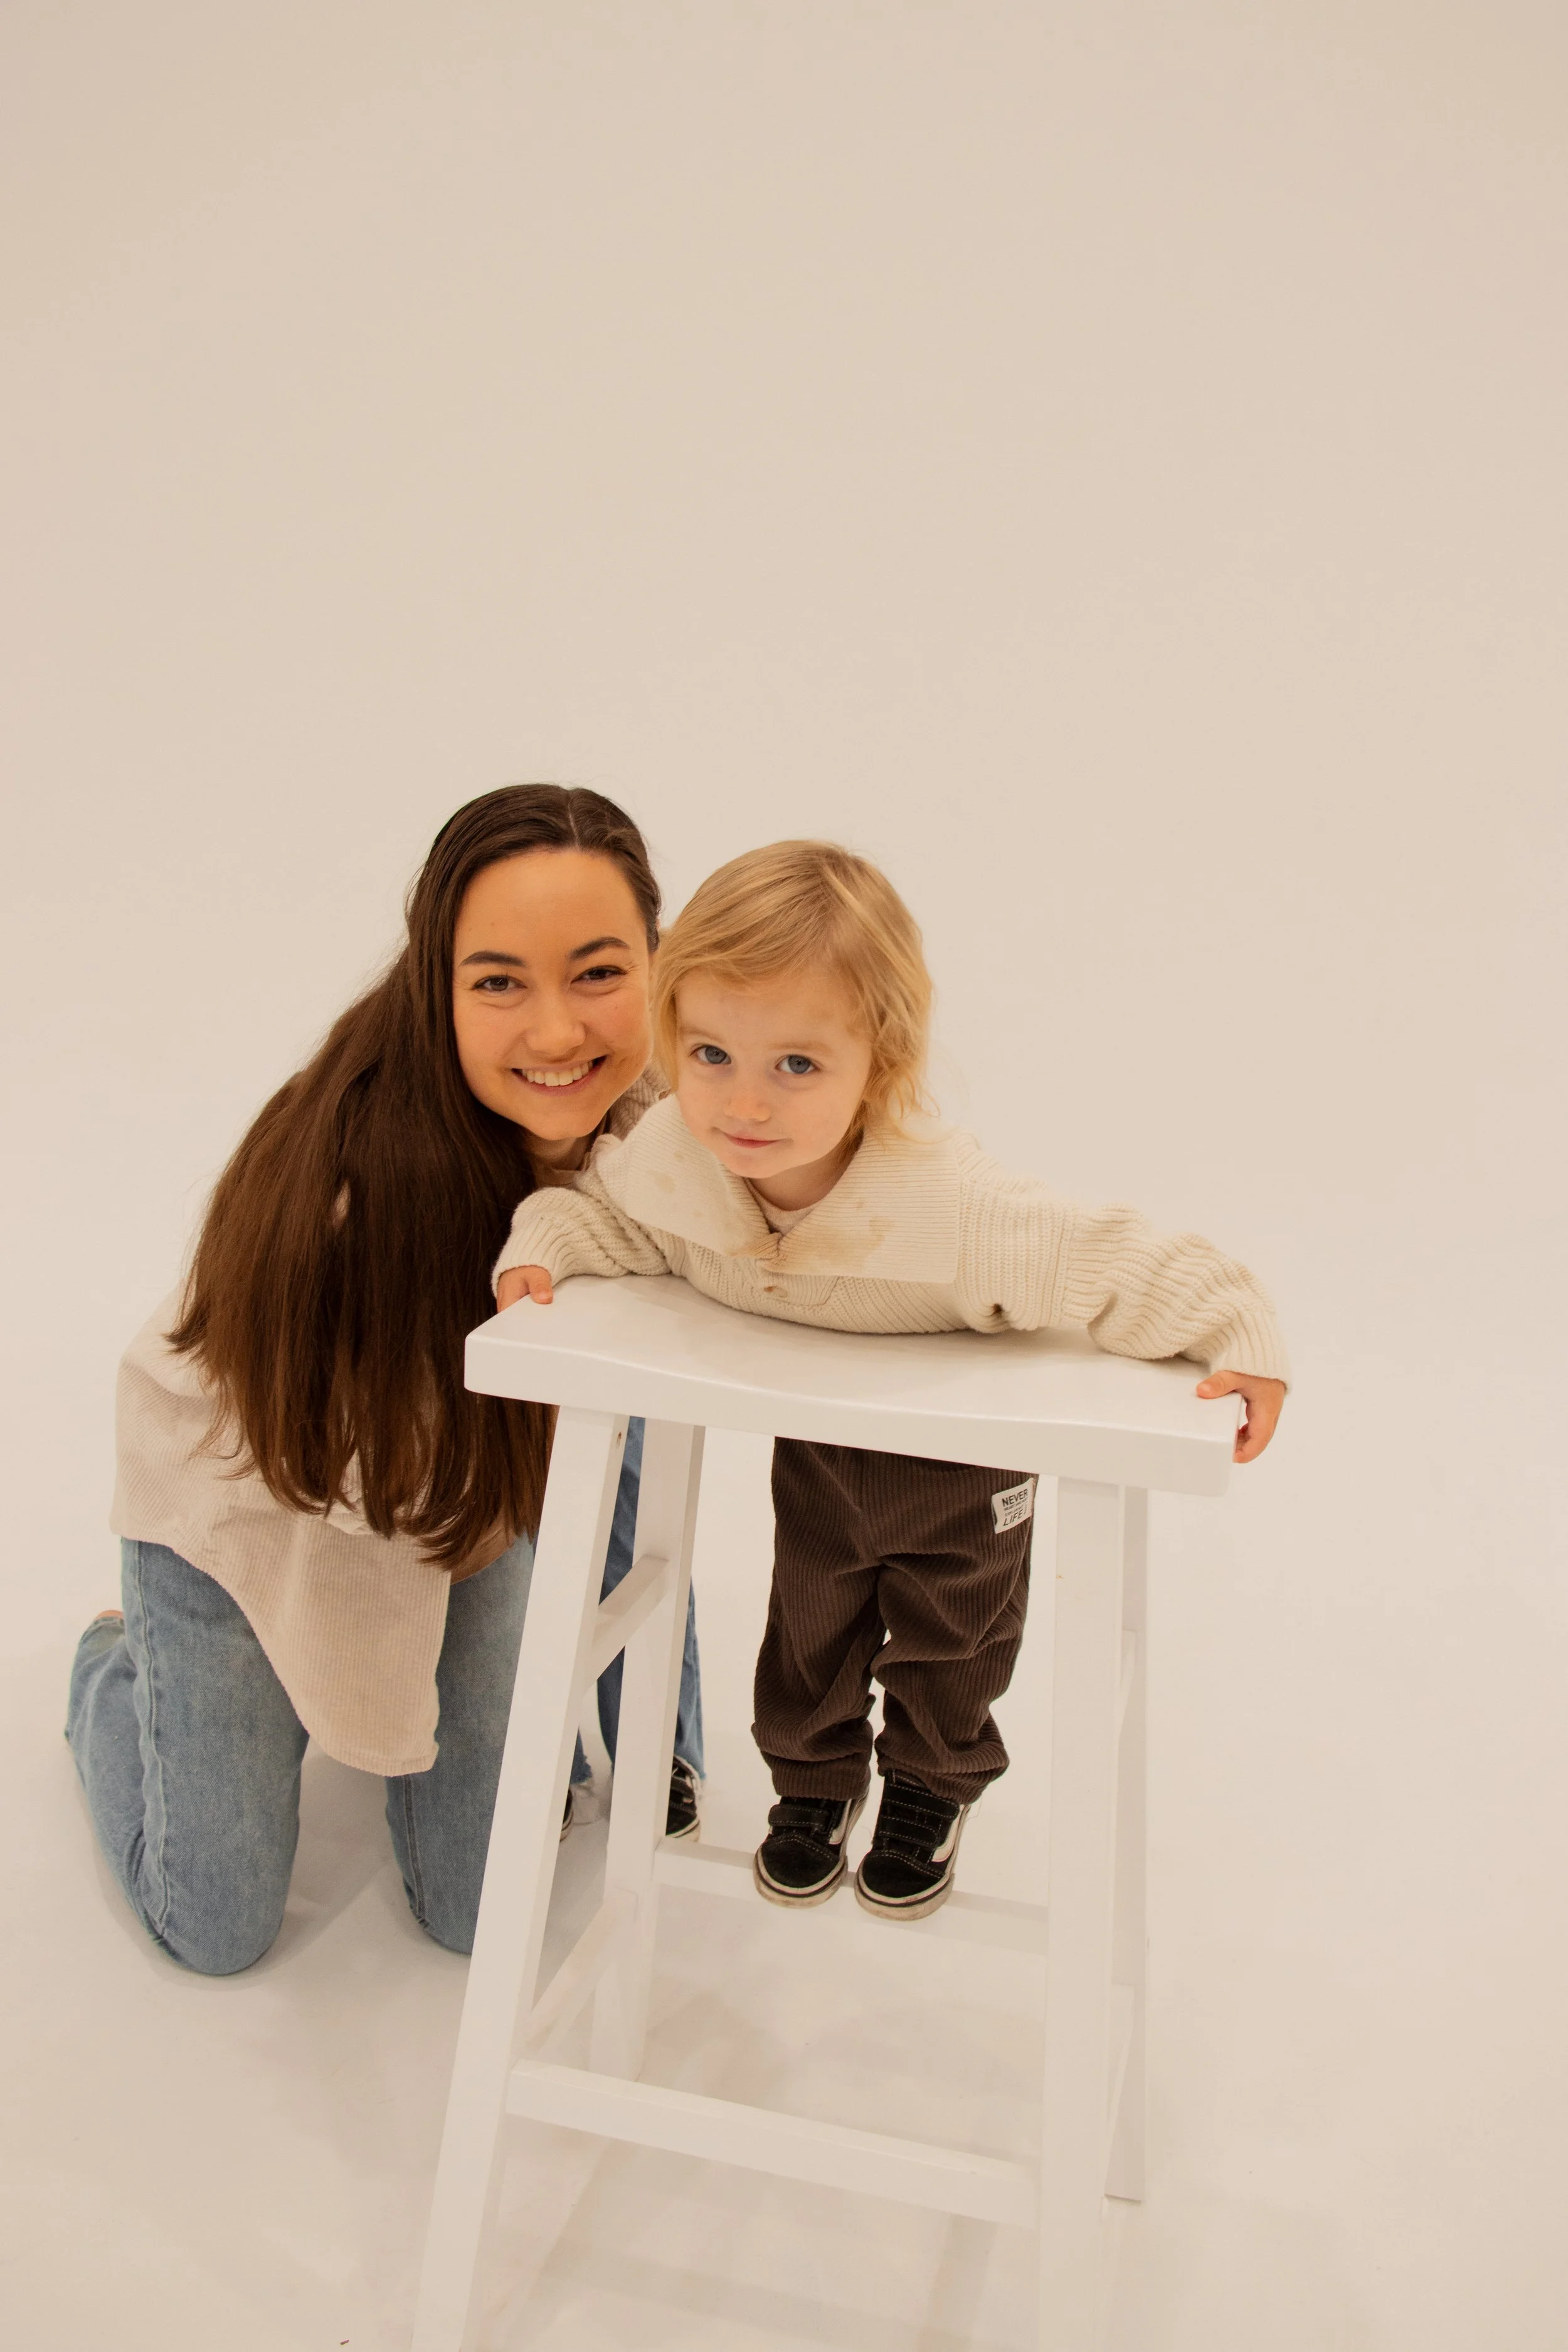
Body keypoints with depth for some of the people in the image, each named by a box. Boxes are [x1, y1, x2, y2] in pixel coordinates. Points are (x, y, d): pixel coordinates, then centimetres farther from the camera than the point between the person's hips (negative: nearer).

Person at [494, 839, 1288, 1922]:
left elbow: (1121, 1265, -35)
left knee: (952, 1639, 20)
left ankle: (931, 1790, 49)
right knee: (810, 1625, 22)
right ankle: (816, 1777, 51)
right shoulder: (670, 1155, -29)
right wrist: (544, 1247, -24)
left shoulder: (954, 1205, -44)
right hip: (816, 1441, 3)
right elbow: (602, 1204, -7)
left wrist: (1240, 1339, -37)